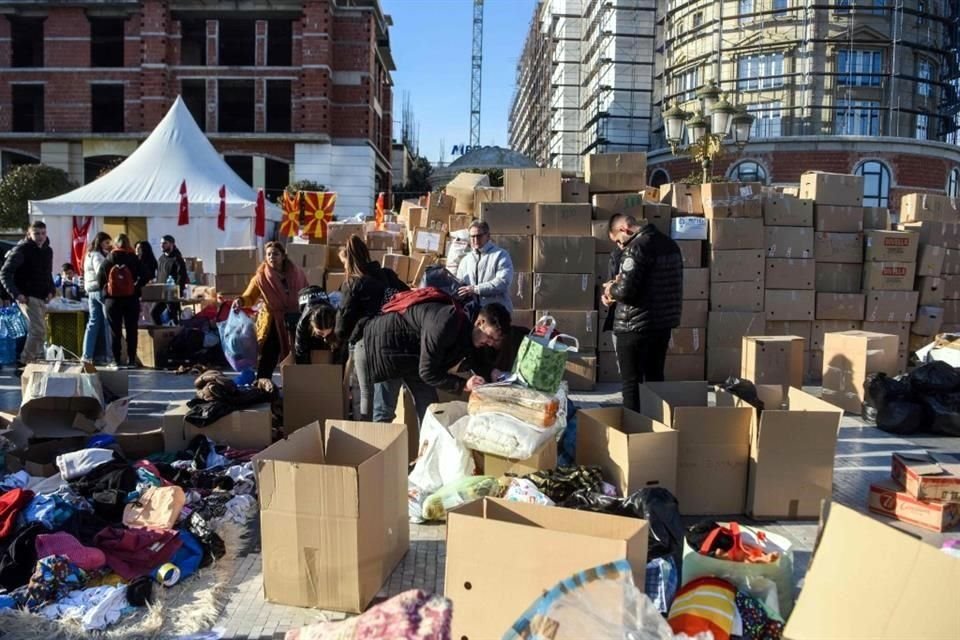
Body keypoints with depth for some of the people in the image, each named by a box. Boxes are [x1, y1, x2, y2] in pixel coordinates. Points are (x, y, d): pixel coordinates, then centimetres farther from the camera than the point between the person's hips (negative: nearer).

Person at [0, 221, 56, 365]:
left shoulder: (48, 251, 11)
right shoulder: (21, 250, -10)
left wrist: (51, 290, 5)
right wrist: (16, 293, -21)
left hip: (42, 298, 7)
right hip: (27, 297, -7)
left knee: (39, 331, 15)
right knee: (38, 330, -16)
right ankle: (25, 363, -7)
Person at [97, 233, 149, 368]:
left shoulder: (107, 260, 2)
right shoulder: (133, 259, -3)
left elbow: (100, 279, -1)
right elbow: (144, 277, -9)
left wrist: (106, 290, 13)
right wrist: (136, 287, 5)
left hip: (112, 299, 1)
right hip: (131, 299, -1)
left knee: (115, 331, 7)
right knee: (131, 330, 5)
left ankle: (117, 359, 7)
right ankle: (131, 359, 4)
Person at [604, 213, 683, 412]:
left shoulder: (637, 247, -17)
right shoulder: (669, 244, 11)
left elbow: (625, 290, -25)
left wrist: (611, 290, -4)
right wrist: (619, 285, 14)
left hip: (635, 327, -8)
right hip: (663, 323, 8)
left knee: (632, 383, 2)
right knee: (655, 379, 18)